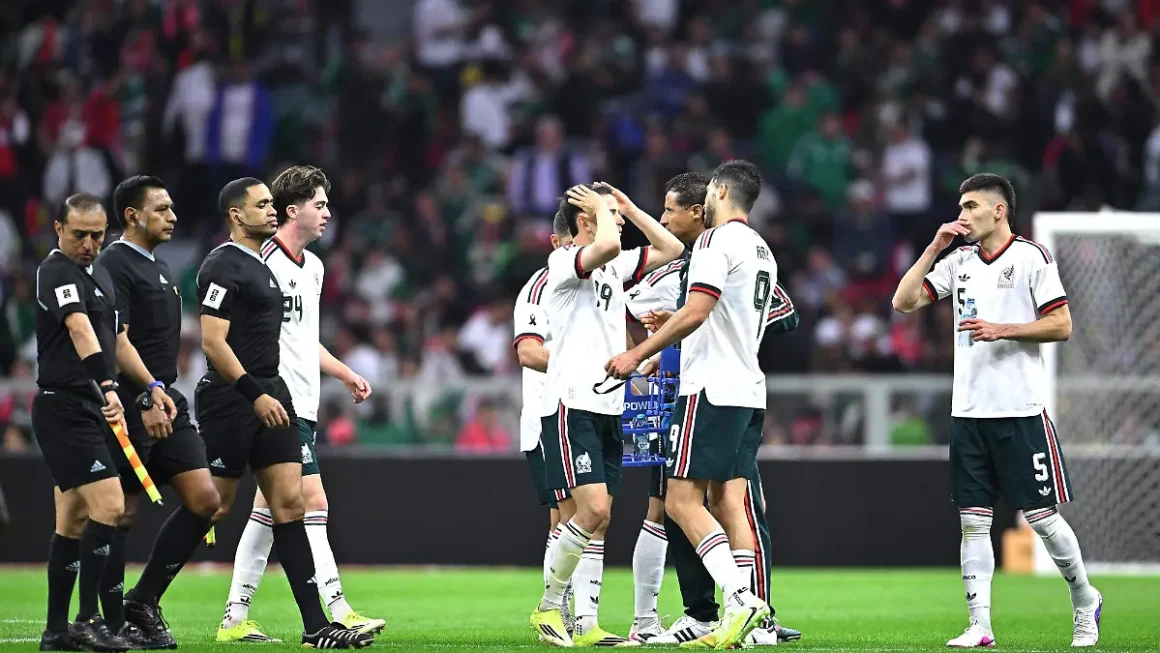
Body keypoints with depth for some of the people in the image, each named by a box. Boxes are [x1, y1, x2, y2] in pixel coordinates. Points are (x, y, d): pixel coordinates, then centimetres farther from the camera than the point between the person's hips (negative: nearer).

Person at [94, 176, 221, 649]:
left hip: (165, 402, 9)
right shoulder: (115, 265, -9)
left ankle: (141, 602, 9)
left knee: (204, 501, 0)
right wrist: (147, 398, -25)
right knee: (120, 514, -3)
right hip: (129, 408, -9)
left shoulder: (159, 268, 19)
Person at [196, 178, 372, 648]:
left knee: (289, 503, 1)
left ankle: (316, 626, -3)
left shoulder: (261, 265, 18)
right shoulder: (224, 266, -11)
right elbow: (213, 342, -18)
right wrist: (255, 395, -22)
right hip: (230, 399, -9)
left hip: (267, 397, 9)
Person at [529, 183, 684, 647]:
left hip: (607, 409, 8)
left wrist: (628, 207, 19)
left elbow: (671, 250, 25)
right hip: (570, 406, -8)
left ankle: (586, 624, 6)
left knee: (596, 519, 5)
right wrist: (604, 209, -10)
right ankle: (547, 608, -3)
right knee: (592, 509, -17)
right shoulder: (563, 261, -8)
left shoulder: (615, 268, 18)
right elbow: (607, 246, -29)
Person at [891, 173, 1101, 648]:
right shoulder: (959, 262, 13)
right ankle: (980, 627, 2)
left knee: (1042, 517, -1)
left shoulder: (1032, 257, -3)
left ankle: (1084, 601, 20)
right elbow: (904, 302, 8)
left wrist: (1001, 330, -14)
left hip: (1021, 411, -5)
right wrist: (935, 247, 1)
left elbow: (1061, 325, -6)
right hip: (968, 412, 5)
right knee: (973, 521, 1)